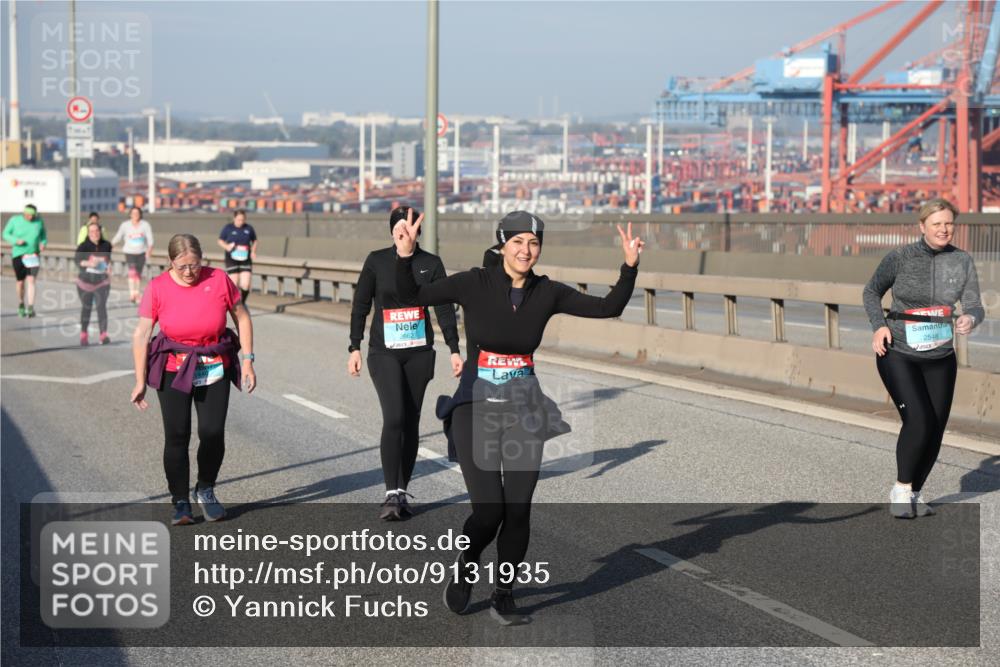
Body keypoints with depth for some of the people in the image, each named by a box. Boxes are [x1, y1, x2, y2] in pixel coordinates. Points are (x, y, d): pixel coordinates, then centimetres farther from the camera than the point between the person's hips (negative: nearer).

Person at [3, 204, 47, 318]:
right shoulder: (15, 220, -7)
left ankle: (30, 308, -16)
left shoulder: (39, 221, -3)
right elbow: (6, 234, 0)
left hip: (33, 256, 0)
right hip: (18, 255, 0)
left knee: (31, 280, -14)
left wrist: (43, 244, -12)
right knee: (20, 282, 7)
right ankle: (21, 304, 33)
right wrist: (16, 240, -18)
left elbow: (43, 236, 10)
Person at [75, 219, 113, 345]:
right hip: (86, 281, 0)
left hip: (102, 281, 0)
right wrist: (88, 263, -41)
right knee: (86, 307, 11)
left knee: (101, 306, -14)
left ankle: (104, 335, -18)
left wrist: (109, 267, 2)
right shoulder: (83, 247, -10)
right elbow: (78, 260, -24)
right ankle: (83, 334, 26)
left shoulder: (106, 245, -1)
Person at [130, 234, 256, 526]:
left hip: (214, 370, 1)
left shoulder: (218, 279, -8)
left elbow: (242, 318, 4)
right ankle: (180, 502, 8)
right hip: (173, 370, 0)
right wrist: (140, 381, -6)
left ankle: (206, 490, 19)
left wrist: (247, 362, 1)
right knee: (177, 436, -4)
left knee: (212, 433, -7)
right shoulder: (158, 287, -9)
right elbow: (141, 334, -5)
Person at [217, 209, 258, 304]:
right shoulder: (228, 228, -1)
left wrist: (253, 251, -1)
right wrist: (226, 246, -13)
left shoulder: (249, 229, 3)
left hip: (245, 260, 1)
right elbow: (220, 241, 8)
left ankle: (243, 302, 18)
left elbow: (254, 241, 17)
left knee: (245, 285, -7)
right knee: (234, 285, -3)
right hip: (232, 260, -1)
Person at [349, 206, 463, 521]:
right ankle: (391, 494, -15)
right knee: (394, 418, -17)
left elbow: (444, 309, 4)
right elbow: (360, 306, 3)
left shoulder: (431, 264, 3)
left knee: (411, 423, 6)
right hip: (384, 353, -2)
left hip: (419, 353, 2)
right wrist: (354, 348, -1)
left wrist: (454, 350, -1)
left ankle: (402, 493, 16)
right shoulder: (377, 261, 0)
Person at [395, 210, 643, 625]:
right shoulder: (475, 284, -8)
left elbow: (609, 307, 0)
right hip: (477, 410, -3)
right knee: (488, 512, -10)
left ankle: (503, 597, 23)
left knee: (518, 512, 2)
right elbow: (412, 296, -15)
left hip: (523, 411, 3)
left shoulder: (548, 293, 0)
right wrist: (405, 257, -32)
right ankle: (465, 569, 22)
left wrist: (630, 266, -13)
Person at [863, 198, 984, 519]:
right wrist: (879, 325, -10)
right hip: (898, 353, -4)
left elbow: (974, 306, -6)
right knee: (918, 420, -19)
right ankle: (901, 489, 1)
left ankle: (914, 493, 25)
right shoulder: (899, 257, -10)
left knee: (935, 430, 4)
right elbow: (872, 292, 5)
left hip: (939, 358, 4)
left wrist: (969, 319, -29)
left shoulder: (962, 261, -2)